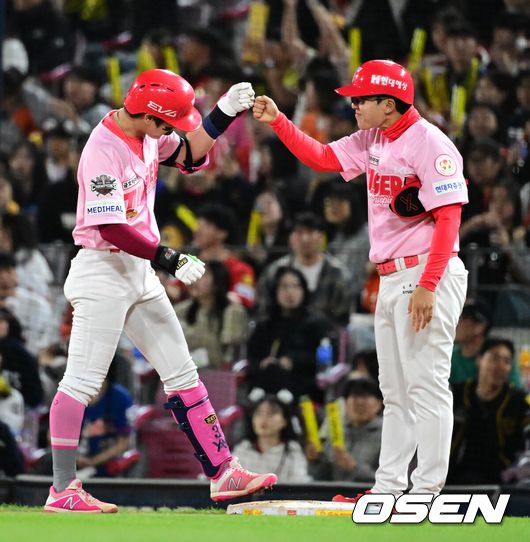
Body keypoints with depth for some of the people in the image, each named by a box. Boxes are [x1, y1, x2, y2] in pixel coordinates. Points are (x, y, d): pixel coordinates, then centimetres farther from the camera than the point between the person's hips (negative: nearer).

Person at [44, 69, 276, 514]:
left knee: (182, 374, 10)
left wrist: (224, 114, 5)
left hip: (140, 272, 10)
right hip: (103, 272, -10)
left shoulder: (147, 133, 5)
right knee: (82, 382, -8)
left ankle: (222, 471, 15)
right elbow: (111, 229, -27)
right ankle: (63, 490, -7)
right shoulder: (103, 151, -22)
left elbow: (189, 155, 20)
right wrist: (170, 260, -25)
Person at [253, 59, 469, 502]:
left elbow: (449, 218, -20)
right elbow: (322, 158, 21)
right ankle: (389, 486, 16)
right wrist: (278, 121, 7)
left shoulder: (429, 143, -15)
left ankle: (428, 490, -10)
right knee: (395, 389, 12)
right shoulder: (372, 141, 12)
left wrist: (428, 286, -25)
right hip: (390, 279, 10)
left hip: (427, 274, -10)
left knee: (426, 383, -10)